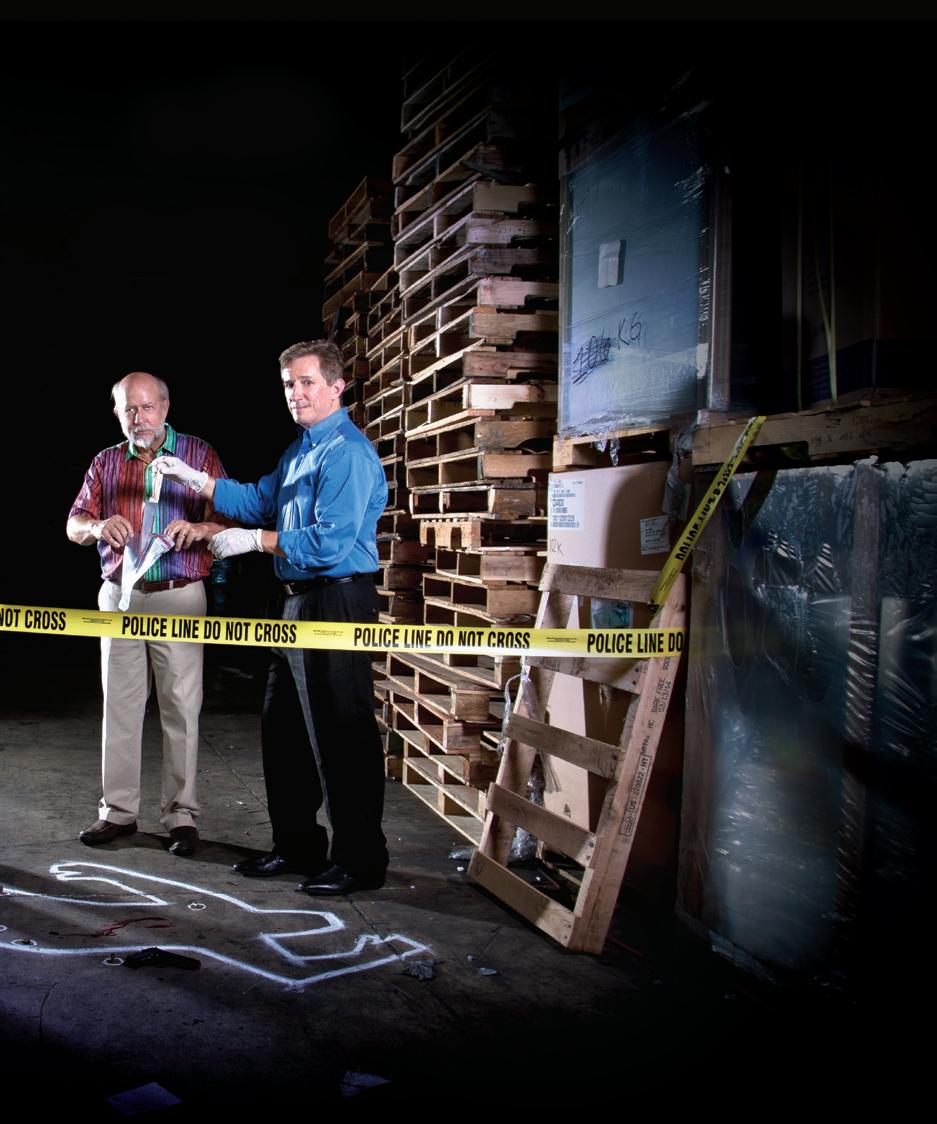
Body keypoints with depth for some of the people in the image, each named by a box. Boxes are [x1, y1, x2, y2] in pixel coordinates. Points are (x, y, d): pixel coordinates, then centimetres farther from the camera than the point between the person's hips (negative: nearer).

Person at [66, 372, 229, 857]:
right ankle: (119, 810, 18)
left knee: (181, 707, -2)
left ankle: (181, 815, 7)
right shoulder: (105, 462, 13)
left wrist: (199, 528, -23)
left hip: (179, 598, -3)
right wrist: (98, 526, -13)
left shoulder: (199, 454, 3)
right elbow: (73, 525, 10)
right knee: (119, 705, 7)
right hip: (119, 597, 3)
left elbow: (230, 520, -1)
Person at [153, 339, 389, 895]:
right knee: (284, 730, 18)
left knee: (342, 736, -3)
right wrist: (194, 479, 13)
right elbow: (260, 501, 22)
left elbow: (331, 542, -23)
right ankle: (297, 845, 31)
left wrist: (255, 540, -16)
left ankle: (359, 861, 10)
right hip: (300, 602, 11)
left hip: (338, 604, -11)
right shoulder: (300, 449, 16)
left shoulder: (348, 452, -16)